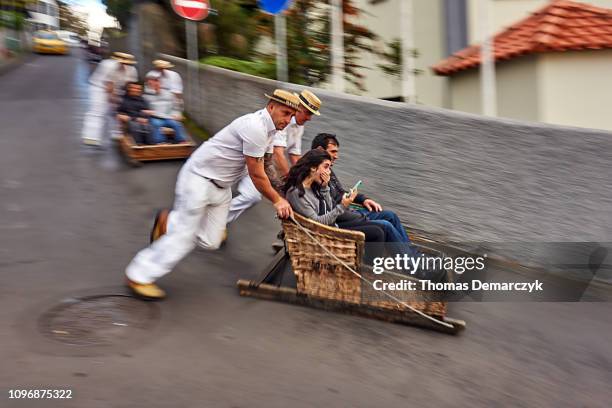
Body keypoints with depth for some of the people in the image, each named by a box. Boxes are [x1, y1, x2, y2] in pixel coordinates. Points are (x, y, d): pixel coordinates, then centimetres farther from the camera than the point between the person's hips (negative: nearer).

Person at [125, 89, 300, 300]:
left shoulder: (268, 126, 6)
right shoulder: (255, 127, -25)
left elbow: (258, 169, 15)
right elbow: (256, 174, -19)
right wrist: (277, 200, -9)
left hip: (221, 186, 9)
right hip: (199, 178, -9)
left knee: (210, 241, 5)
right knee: (183, 236, -6)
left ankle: (168, 222, 26)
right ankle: (140, 276, 8)